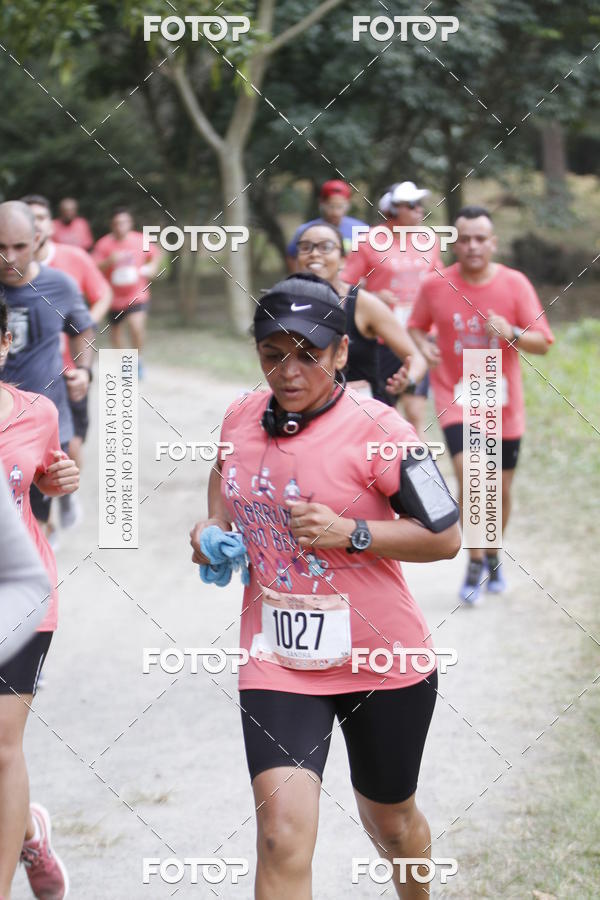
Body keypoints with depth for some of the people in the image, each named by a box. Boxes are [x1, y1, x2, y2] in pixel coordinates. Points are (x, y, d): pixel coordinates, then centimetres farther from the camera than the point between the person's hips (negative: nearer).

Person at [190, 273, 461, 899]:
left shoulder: (376, 430, -16)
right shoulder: (242, 416, 1)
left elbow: (445, 537, -13)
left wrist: (349, 532, -24)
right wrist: (214, 528, 6)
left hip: (382, 662, -2)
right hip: (276, 660, 2)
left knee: (389, 819, 20)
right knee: (282, 833, -17)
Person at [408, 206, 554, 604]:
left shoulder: (515, 284, -6)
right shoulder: (435, 286, -5)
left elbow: (543, 343, -5)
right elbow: (416, 325, 12)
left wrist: (511, 334, -24)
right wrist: (423, 346, -11)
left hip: (503, 403, 1)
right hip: (456, 397, -1)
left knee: (501, 489, 10)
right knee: (469, 475, -20)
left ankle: (493, 557, 36)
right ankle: (475, 564, -6)